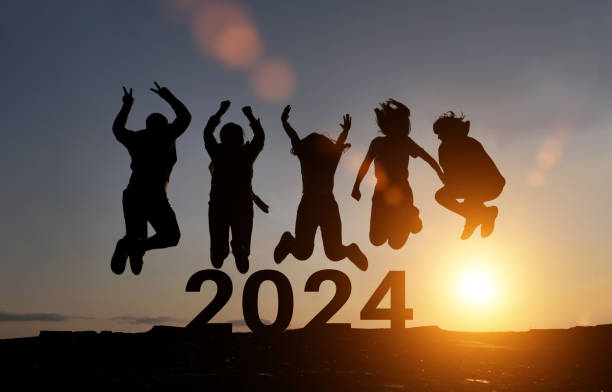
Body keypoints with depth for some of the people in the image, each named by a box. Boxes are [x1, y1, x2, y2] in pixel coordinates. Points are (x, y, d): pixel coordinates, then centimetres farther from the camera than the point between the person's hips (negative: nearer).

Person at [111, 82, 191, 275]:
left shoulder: (136, 138, 16)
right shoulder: (166, 135, 6)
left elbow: (117, 129, 37)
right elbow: (185, 116, 21)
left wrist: (126, 106, 46)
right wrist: (168, 97, 31)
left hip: (132, 195, 5)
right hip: (154, 195, -5)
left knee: (136, 237, 14)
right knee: (171, 236, 6)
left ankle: (126, 247, -22)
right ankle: (139, 246, -21)